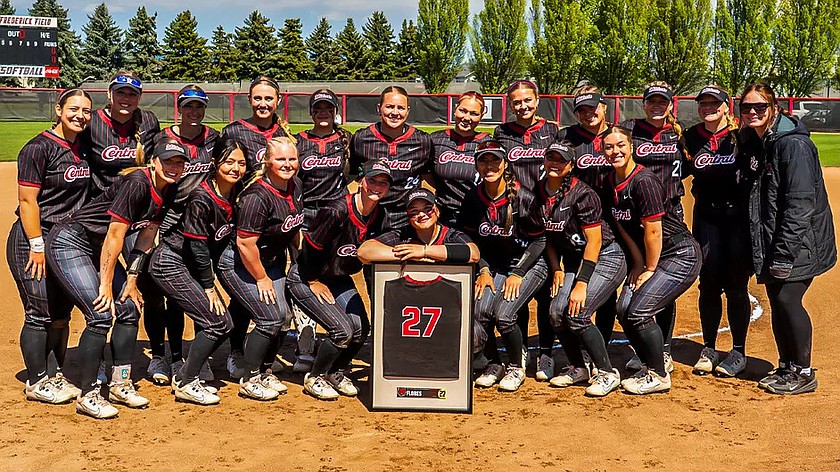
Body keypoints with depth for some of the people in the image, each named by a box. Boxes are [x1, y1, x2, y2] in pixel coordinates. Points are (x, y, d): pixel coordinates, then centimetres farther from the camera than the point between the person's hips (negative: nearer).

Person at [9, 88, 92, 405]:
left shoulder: (84, 147, 8)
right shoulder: (39, 148, -13)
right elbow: (27, 200, -15)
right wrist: (37, 246, -18)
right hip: (34, 239, -7)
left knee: (62, 313, 13)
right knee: (41, 314, -2)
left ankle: (58, 377, 27)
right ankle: (36, 383, 11)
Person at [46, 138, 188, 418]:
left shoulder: (168, 191, 1)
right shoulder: (137, 184, -25)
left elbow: (147, 237, 8)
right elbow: (115, 235, -24)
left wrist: (131, 281, 7)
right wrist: (106, 285, -20)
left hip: (98, 249, 9)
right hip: (69, 242, -9)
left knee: (129, 309, 5)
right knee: (101, 315, -17)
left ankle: (120, 385, 18)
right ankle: (87, 396, -6)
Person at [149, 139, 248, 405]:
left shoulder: (237, 193, -1)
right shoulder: (202, 198, -23)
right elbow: (197, 246, -20)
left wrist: (210, 281, 8)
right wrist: (209, 287, -13)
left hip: (193, 264, 8)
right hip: (170, 263, -8)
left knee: (224, 325, 5)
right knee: (216, 323, -12)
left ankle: (185, 375, 17)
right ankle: (184, 383, 1)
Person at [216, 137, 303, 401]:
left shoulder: (294, 185, -2)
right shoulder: (258, 197, -29)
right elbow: (245, 243, -28)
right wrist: (261, 279, -17)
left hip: (273, 261, 8)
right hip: (239, 266, -8)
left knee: (283, 315, 4)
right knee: (270, 319, -12)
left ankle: (265, 371, 24)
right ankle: (250, 381, 5)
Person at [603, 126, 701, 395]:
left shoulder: (644, 181, -23)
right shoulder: (610, 183, 3)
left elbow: (653, 231, -20)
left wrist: (649, 270, -11)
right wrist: (638, 264, 3)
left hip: (680, 255, -8)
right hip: (646, 258, 8)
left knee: (639, 312, -15)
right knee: (624, 311, 0)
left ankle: (659, 376, 3)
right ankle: (653, 364, 20)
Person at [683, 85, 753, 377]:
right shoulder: (691, 137, 5)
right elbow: (682, 171, 13)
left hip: (739, 215, -3)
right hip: (707, 216, 3)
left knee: (736, 286, 1)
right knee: (709, 284, 5)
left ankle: (738, 353, 14)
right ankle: (708, 350, 17)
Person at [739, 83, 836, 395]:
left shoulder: (793, 143, -16)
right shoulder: (752, 143, 10)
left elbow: (801, 202, -21)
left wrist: (785, 252, -24)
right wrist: (770, 251, 12)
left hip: (800, 241, -8)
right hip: (771, 242, 8)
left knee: (787, 299, -10)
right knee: (777, 304, 11)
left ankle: (803, 373, 5)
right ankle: (786, 368, 26)